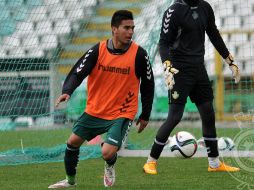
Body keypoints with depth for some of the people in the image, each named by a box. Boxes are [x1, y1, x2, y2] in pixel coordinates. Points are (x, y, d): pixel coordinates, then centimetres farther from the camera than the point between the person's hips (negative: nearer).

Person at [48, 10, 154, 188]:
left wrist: (145, 116, 5)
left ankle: (110, 167, 22)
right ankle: (70, 180, 32)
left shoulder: (139, 54, -12)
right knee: (72, 142, 6)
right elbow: (78, 72, -11)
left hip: (122, 113, -3)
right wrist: (67, 92, -31)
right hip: (94, 111, 3)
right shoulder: (98, 50, -9)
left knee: (108, 152, -17)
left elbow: (148, 85, 1)